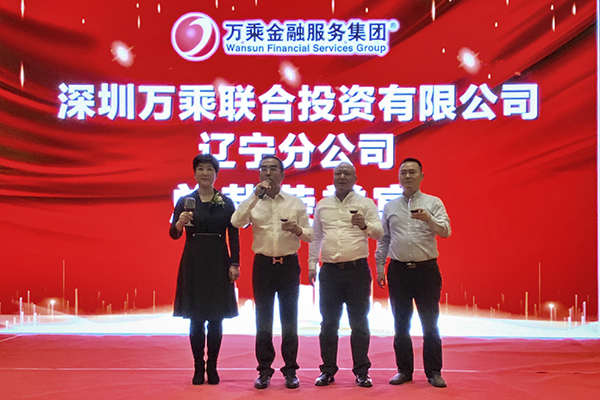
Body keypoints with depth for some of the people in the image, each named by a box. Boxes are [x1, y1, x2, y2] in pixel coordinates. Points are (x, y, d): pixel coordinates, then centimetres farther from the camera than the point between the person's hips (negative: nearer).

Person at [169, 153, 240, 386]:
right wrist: (179, 223, -23)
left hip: (218, 262, 0)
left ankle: (212, 367, 13)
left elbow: (233, 236, 4)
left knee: (216, 318, 4)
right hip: (193, 262, 0)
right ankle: (198, 368, 11)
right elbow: (173, 234, -1)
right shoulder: (185, 201, 4)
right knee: (195, 318, 2)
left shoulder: (226, 202, 5)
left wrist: (235, 264, -5)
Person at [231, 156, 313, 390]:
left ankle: (290, 371, 15)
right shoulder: (253, 202, 4)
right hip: (263, 265, 0)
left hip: (289, 265, 0)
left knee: (289, 320, 6)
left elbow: (310, 235, 6)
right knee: (263, 320, 6)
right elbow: (236, 222, -15)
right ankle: (264, 371, 15)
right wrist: (256, 196, -17)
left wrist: (297, 230, -16)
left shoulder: (296, 203, 5)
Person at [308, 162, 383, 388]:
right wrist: (312, 264, 10)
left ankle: (361, 371, 11)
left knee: (359, 323, 3)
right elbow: (315, 237, 16)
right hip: (330, 270, 2)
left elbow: (379, 233, -5)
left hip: (357, 269, -2)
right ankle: (328, 370, 15)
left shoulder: (365, 204, 3)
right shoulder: (323, 205, 12)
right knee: (329, 323, 7)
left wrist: (365, 226, -26)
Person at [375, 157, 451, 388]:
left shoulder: (433, 203, 3)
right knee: (401, 324, 8)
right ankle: (404, 370, 18)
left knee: (430, 323, 1)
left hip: (426, 269, -2)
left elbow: (446, 231, -9)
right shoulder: (390, 207, 11)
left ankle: (434, 372, 10)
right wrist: (380, 268, 8)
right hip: (398, 270, 3)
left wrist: (429, 219, -27)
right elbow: (383, 239, 13)